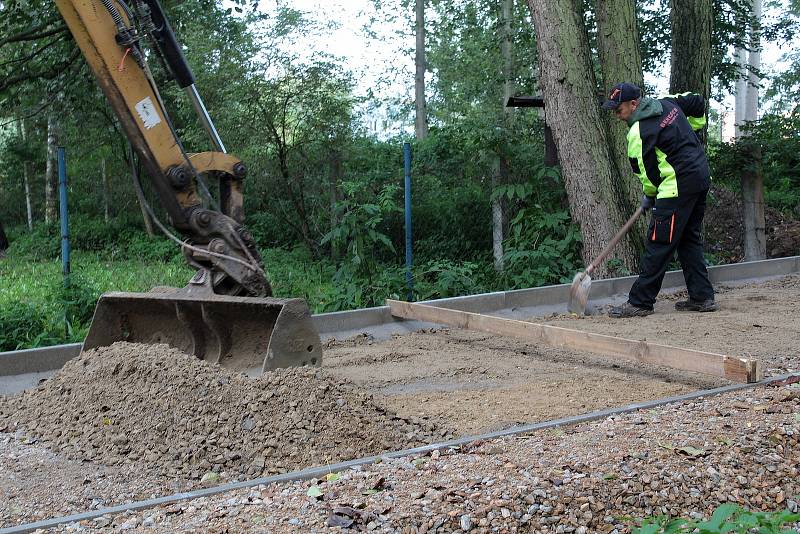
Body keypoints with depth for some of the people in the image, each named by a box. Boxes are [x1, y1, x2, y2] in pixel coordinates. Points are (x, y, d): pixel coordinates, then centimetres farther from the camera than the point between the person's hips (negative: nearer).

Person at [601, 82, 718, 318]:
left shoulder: (639, 132, -14)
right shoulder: (668, 103, 11)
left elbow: (647, 169, -8)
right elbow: (698, 103, 25)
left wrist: (649, 196, 10)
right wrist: (690, 137, 32)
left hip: (679, 184, -10)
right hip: (702, 176, 10)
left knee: (658, 244, -7)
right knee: (690, 239, 16)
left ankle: (640, 302, -5)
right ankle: (702, 297, 17)